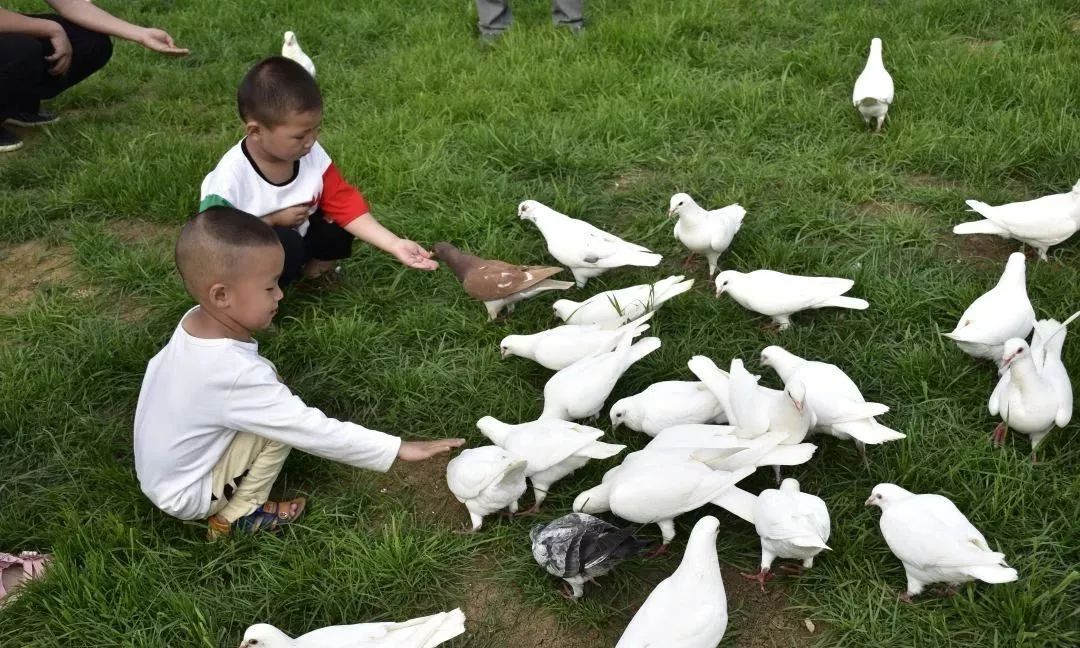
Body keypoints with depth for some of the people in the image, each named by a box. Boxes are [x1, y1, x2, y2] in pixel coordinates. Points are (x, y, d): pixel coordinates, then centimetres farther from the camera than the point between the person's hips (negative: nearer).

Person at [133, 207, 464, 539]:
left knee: (275, 401, 6)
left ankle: (230, 503, 12)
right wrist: (398, 448, -28)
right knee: (282, 423, -17)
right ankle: (236, 515, 0)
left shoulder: (195, 322, -12)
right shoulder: (237, 374, -35)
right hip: (184, 495, -8)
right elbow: (313, 431, -32)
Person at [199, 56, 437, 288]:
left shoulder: (312, 155, -15)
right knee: (287, 247, -34)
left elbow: (346, 204, -14)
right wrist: (273, 220, -23)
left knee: (339, 225, -17)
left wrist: (395, 244, -24)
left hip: (296, 238, 5)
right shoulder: (230, 177, -29)